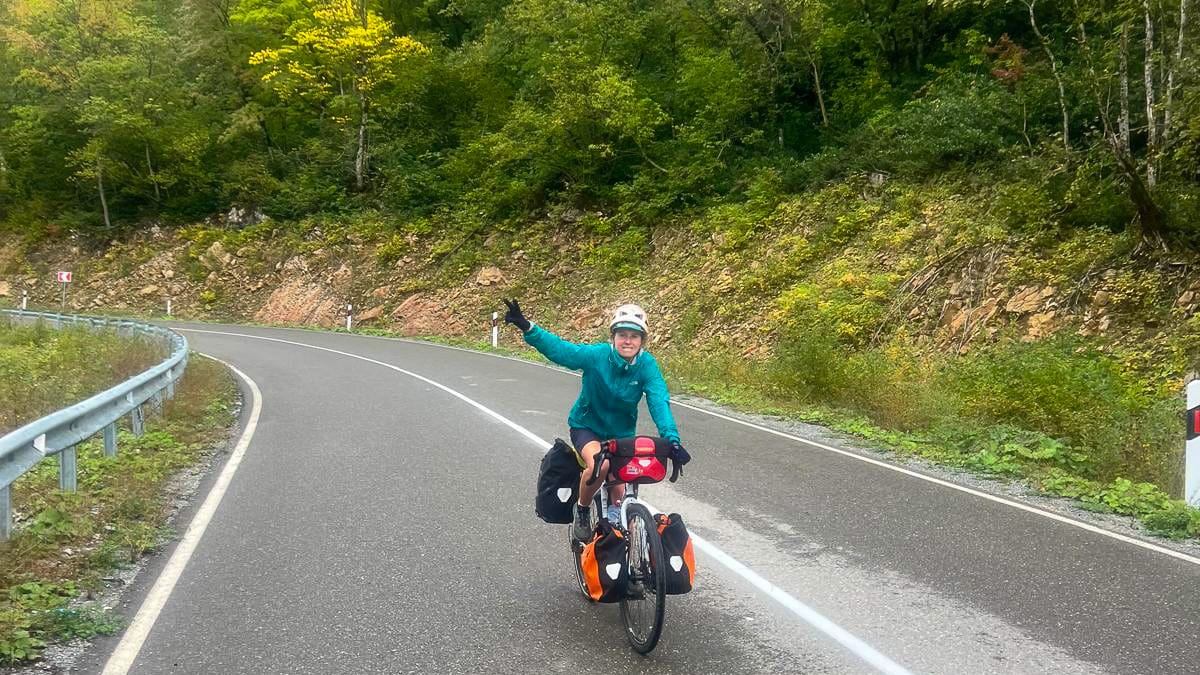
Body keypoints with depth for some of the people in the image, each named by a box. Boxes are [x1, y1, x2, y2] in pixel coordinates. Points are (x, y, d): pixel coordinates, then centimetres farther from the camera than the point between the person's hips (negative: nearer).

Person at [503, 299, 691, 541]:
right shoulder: (597, 355, -22)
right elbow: (559, 348, -29)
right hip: (587, 426, -3)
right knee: (600, 464, -31)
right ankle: (582, 510, -4)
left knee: (618, 492, -1)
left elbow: (659, 402, -28)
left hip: (621, 433, 3)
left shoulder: (647, 365, -18)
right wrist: (526, 327, -44)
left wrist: (672, 439, -42)